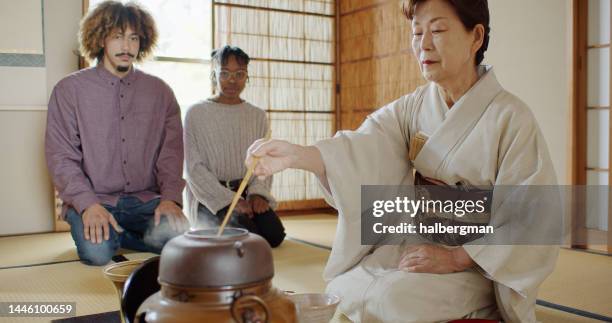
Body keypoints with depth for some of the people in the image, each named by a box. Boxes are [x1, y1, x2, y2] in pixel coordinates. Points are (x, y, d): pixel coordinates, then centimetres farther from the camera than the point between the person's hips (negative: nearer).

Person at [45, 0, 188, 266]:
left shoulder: (159, 91, 9)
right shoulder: (69, 89, 2)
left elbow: (171, 151, 4)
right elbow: (60, 157, -4)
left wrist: (170, 197, -13)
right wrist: (88, 204, -18)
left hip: (146, 200, 2)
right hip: (92, 200, -2)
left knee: (176, 236, -26)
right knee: (97, 251, -30)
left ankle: (117, 235, 2)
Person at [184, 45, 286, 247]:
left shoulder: (257, 116, 12)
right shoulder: (196, 114, 0)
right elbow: (195, 168, -5)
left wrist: (257, 193, -15)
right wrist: (230, 200, -16)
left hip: (248, 192, 3)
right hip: (211, 197, -3)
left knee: (274, 234, -23)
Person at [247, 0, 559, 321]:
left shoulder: (511, 118, -13)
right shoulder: (412, 107, 0)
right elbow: (365, 146, -18)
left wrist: (455, 258, -22)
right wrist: (298, 155, -37)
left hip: (479, 260, -4)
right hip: (416, 245, 4)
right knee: (342, 292, -15)